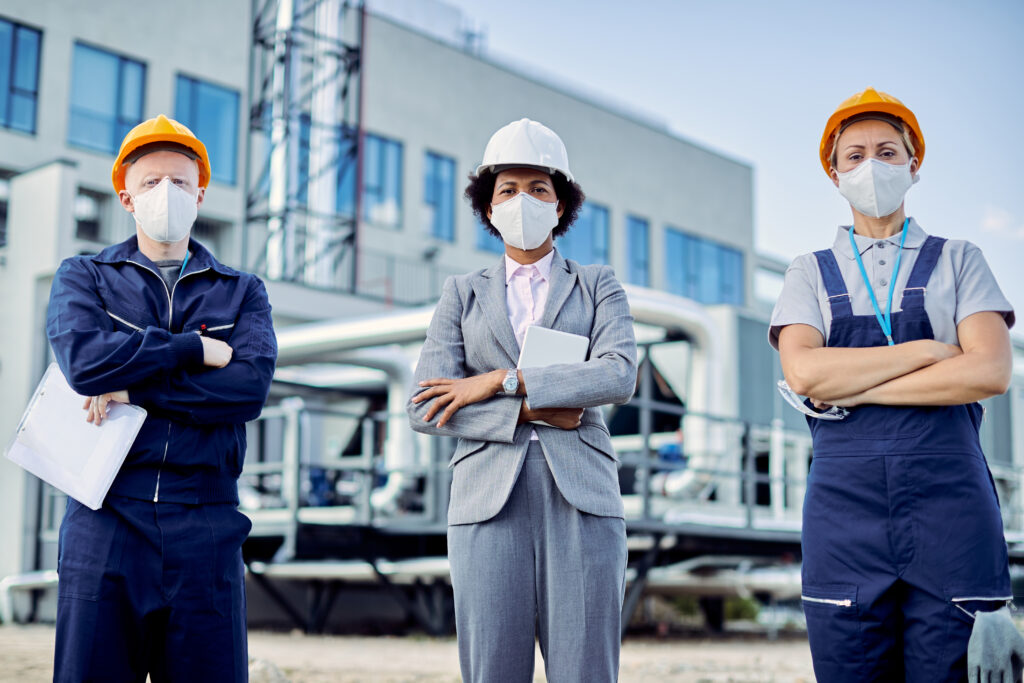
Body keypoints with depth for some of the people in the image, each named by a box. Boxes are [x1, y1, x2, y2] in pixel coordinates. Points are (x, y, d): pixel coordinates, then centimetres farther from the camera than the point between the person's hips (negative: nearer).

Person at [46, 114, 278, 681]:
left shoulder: (241, 291, 15)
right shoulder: (83, 277, 13)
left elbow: (251, 387, -4)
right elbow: (83, 359, -9)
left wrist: (134, 390, -8)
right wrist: (197, 348, -5)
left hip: (206, 522, 1)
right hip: (106, 515, -1)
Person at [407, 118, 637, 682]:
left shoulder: (598, 286, 15)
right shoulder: (462, 294, 16)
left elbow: (620, 375, -5)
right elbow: (425, 408, 4)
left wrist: (500, 382, -9)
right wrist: (530, 410, -7)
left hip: (581, 503, 0)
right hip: (489, 502, 1)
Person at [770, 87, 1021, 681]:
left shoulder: (958, 260, 13)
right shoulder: (811, 273, 15)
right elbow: (803, 371, -4)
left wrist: (851, 389, -6)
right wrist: (929, 350, -6)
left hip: (950, 499, 0)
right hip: (845, 504, 1)